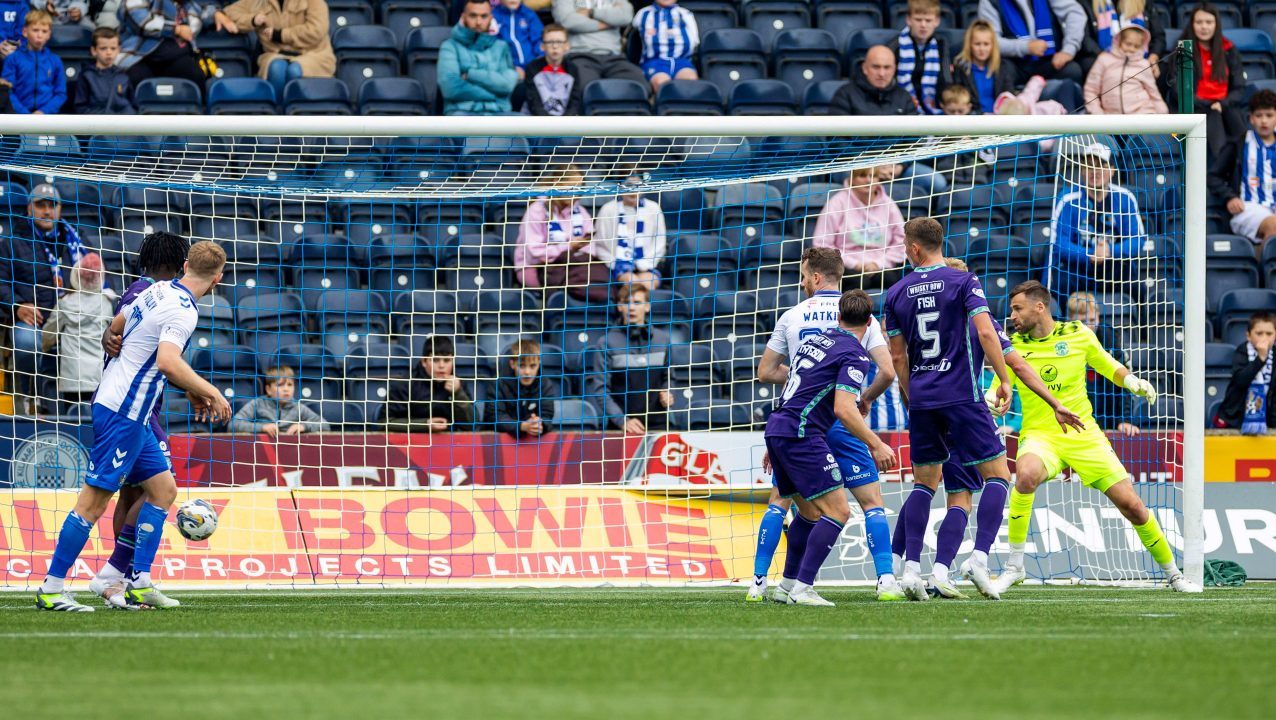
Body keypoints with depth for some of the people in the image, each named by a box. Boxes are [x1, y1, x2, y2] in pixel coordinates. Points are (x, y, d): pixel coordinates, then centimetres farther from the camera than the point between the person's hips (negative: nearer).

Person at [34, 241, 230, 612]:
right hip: (123, 414, -10)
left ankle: (140, 583, 11)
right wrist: (209, 391, -19)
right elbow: (168, 362, -32)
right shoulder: (183, 311, -17)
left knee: (163, 488, 12)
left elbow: (115, 329, 23)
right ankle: (51, 589, -5)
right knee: (94, 500, -7)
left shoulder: (157, 290, 9)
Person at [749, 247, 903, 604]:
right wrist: (864, 399, 11)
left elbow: (766, 372, 9)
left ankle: (759, 582, 7)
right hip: (842, 423, -1)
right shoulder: (861, 317, 1)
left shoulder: (792, 317, 5)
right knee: (872, 502, 4)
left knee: (779, 502, 12)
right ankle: (886, 581, -9)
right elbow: (886, 372, -7)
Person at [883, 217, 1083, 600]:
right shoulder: (963, 282, -2)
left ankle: (911, 565, 1)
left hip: (921, 400, 4)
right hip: (961, 395, -4)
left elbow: (897, 356, 11)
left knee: (924, 483, 13)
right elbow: (985, 332, -13)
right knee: (997, 475, 1)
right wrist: (1004, 381, -7)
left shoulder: (897, 294, 8)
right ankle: (979, 557, -15)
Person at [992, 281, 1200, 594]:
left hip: (1083, 435, 1)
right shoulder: (1013, 347, 1)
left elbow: (1108, 366, 15)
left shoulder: (1079, 335, 1)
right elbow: (997, 392, 6)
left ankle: (1173, 574, 18)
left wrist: (1133, 382, -4)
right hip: (1039, 436, -1)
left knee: (1132, 505, -3)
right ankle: (1014, 566, -25)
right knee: (1026, 474, -36)